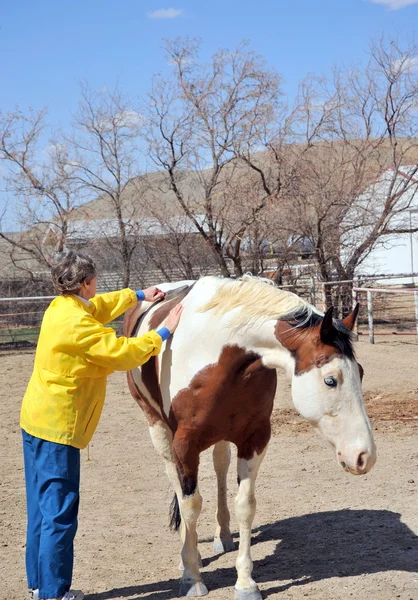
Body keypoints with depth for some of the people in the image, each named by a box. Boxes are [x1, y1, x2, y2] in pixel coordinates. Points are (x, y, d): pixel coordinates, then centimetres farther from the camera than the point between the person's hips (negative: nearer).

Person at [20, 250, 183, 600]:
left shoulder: (60, 307, 8)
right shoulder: (79, 325, -21)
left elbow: (100, 308, 28)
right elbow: (125, 354, -17)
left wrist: (138, 296, 33)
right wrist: (165, 332, -7)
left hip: (35, 420, 10)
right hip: (58, 427, -10)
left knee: (42, 507, 16)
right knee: (60, 512, -3)